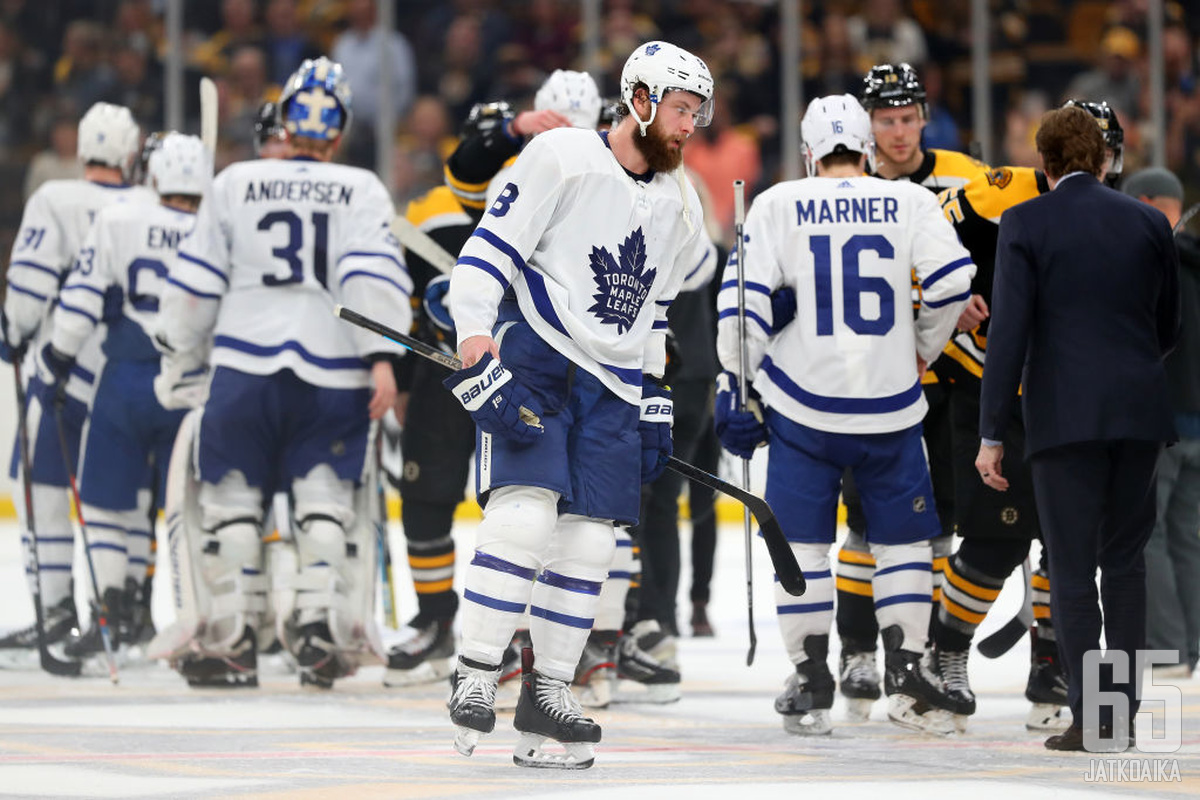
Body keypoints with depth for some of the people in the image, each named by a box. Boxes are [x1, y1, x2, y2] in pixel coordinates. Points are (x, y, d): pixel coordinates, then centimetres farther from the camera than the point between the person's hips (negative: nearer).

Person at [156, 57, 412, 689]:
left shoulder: (235, 184, 8)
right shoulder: (361, 190, 5)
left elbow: (196, 281, 9)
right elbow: (372, 275, -9)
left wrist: (177, 356, 19)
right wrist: (381, 359, -13)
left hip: (246, 366, 0)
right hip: (332, 371, 0)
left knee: (233, 497, 7)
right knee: (325, 496, 7)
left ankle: (232, 637, 5)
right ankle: (320, 623, -6)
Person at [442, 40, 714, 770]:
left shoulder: (678, 202, 12)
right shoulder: (562, 158, -9)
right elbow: (485, 256, -12)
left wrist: (655, 403, 19)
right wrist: (479, 362, -21)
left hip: (613, 382, 6)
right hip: (533, 362, -6)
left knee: (590, 539, 2)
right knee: (525, 511, -19)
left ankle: (547, 692, 12)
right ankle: (475, 680, -12)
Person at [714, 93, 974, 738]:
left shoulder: (778, 205, 0)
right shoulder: (908, 201, 0)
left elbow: (744, 297, -5)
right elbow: (952, 282, -6)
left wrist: (736, 384, 3)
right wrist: (922, 351, 10)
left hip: (802, 405, 0)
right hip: (890, 406, 0)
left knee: (801, 540, 9)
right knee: (902, 538, 13)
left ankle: (811, 684, 7)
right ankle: (906, 674, 6)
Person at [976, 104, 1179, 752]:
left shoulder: (1026, 224, -4)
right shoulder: (1148, 222, 6)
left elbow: (1008, 331, -9)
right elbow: (1168, 326, 14)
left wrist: (991, 435, -6)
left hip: (1066, 417, -3)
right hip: (1140, 413, 3)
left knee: (1073, 569, 1)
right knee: (1124, 560, 14)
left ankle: (1089, 719, -4)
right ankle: (1123, 709, 11)